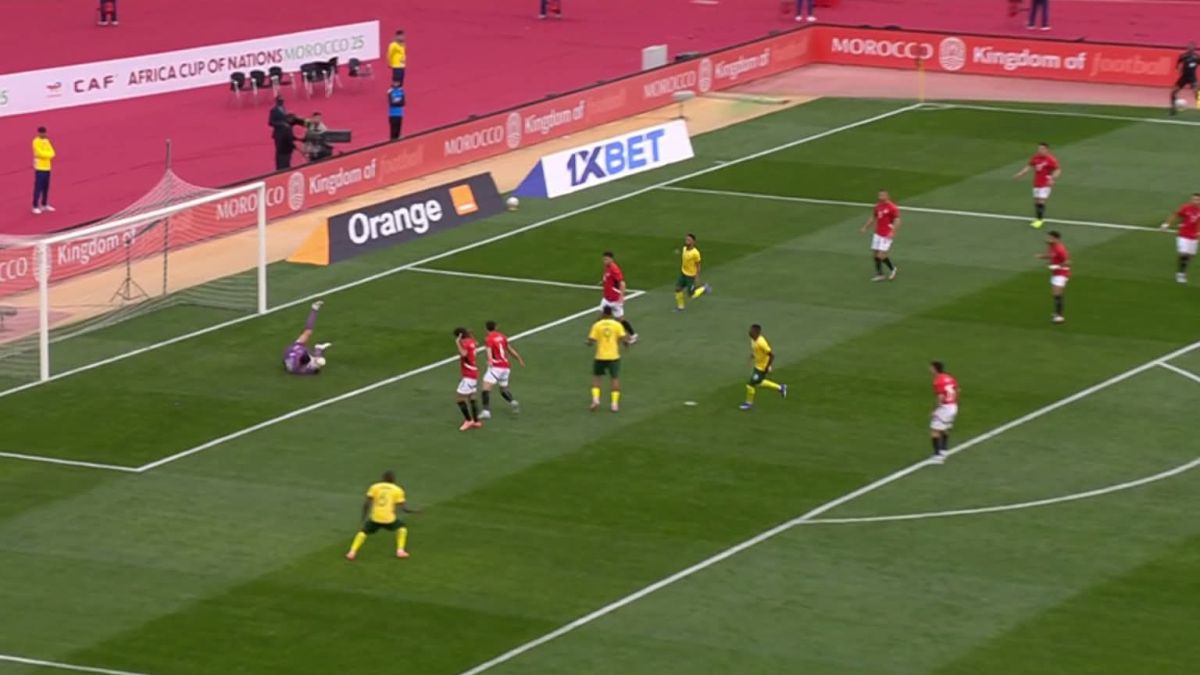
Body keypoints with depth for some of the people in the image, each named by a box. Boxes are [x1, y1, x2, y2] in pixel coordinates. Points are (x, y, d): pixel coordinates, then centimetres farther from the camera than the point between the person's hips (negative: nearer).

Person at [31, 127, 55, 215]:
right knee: (38, 188, -7)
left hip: (47, 167, 7)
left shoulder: (46, 141, 12)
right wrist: (48, 154, -6)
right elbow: (40, 153, -20)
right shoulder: (36, 142, -11)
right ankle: (35, 206, -3)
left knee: (46, 187, 12)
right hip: (40, 168, -7)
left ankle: (44, 205, 22)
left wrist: (46, 155, -13)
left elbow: (52, 153, 6)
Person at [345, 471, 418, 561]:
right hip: (389, 519, -1)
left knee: (363, 532, 19)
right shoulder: (397, 490, 7)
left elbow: (367, 503, 3)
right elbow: (403, 508, 4)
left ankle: (352, 552, 0)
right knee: (402, 527, 27)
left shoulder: (375, 487, 9)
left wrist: (364, 517, 14)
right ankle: (400, 550, 16)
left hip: (375, 518, 1)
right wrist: (414, 510, 23)